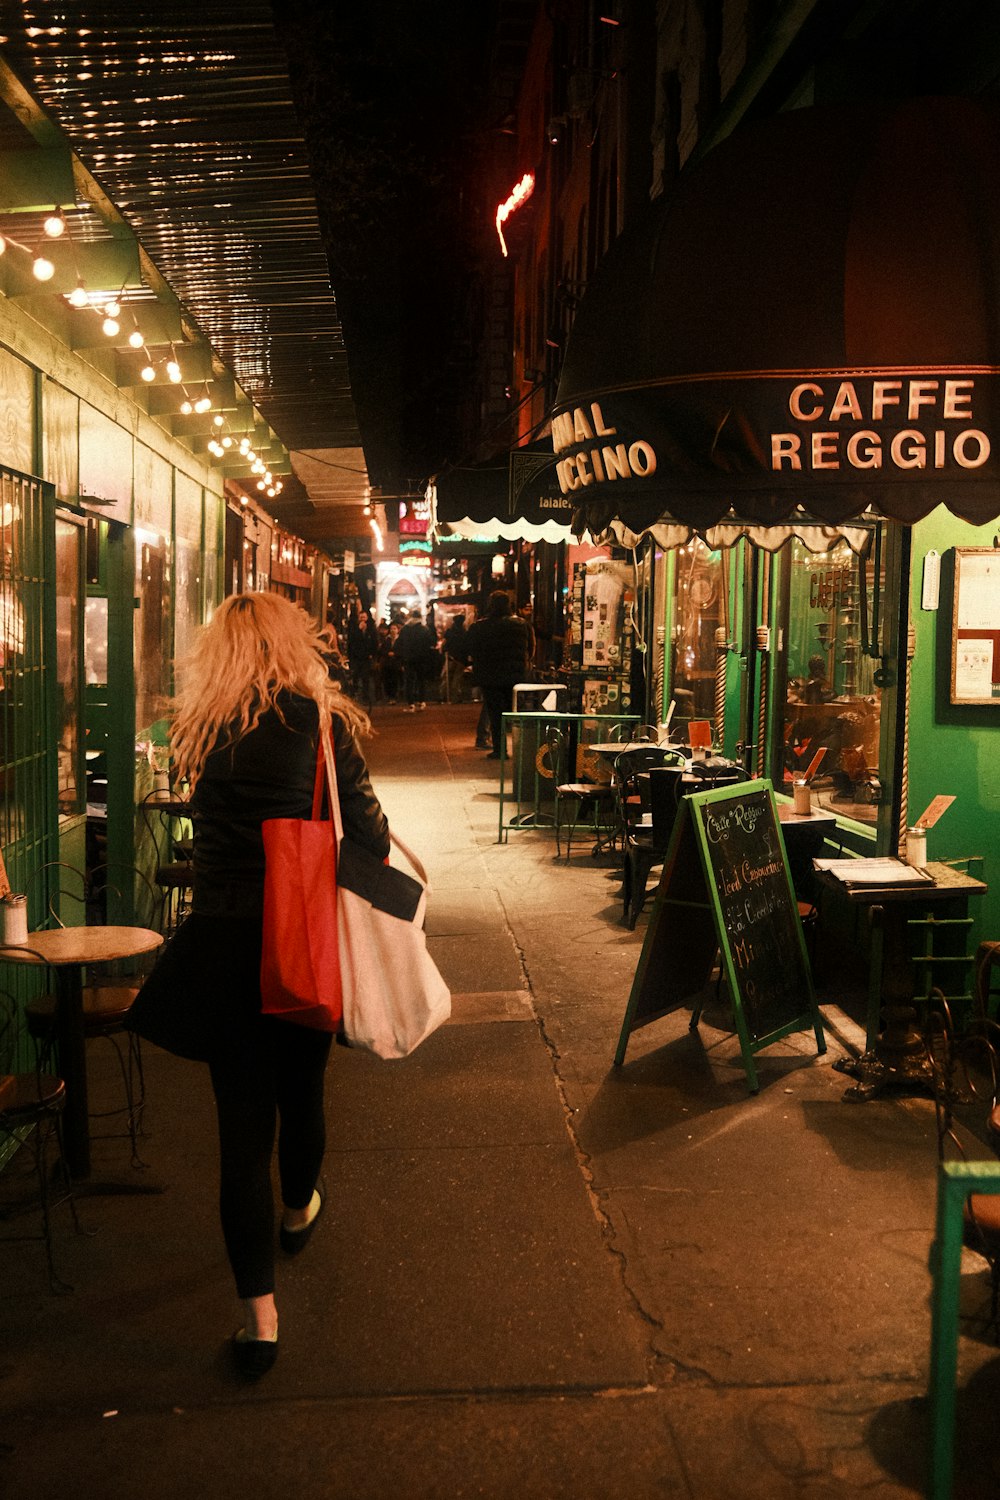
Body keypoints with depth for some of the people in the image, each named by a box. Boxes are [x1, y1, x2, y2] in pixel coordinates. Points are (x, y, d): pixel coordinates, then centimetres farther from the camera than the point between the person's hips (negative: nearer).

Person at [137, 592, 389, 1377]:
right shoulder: (319, 719, -8)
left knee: (242, 1115, 5)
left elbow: (212, 821, 11)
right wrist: (384, 844, 16)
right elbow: (365, 826, -7)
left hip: (221, 937, 1)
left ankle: (259, 1313, 6)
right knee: (301, 1089, 22)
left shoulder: (200, 726, 0)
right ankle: (300, 1208, 50)